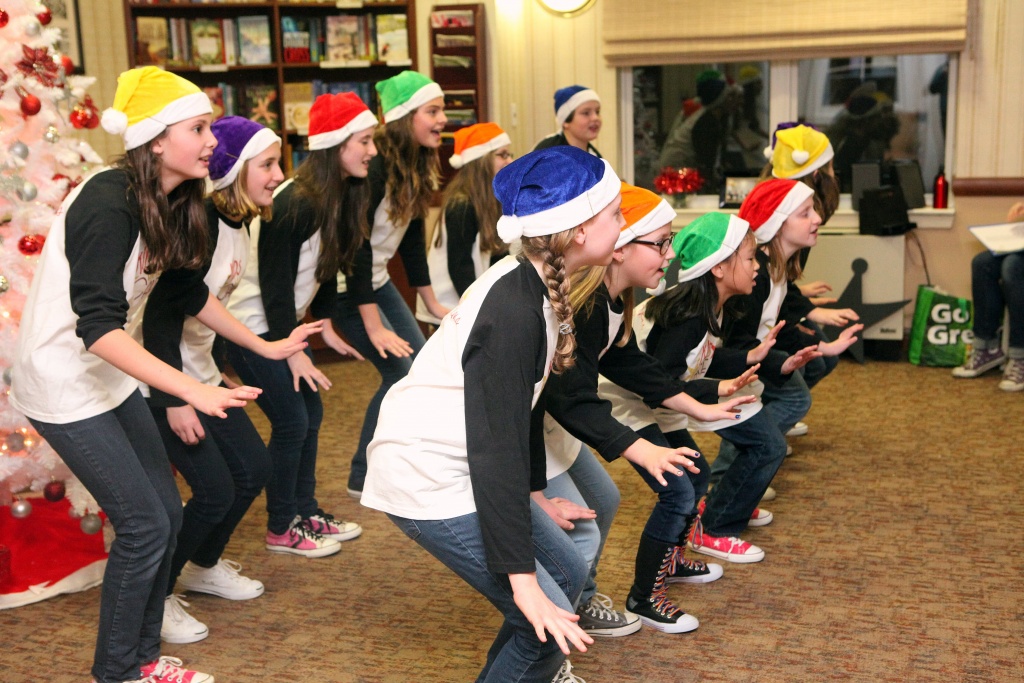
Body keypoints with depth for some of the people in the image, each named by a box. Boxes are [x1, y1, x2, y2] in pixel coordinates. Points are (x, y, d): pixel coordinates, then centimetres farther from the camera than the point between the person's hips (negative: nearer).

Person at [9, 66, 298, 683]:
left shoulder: (169, 203, 0)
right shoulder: (109, 204, -26)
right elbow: (98, 327, -34)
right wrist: (195, 391, -41)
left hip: (114, 376, 9)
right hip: (63, 384, -8)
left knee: (167, 513, 9)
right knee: (145, 524, -6)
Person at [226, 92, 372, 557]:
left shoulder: (337, 198, 3)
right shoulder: (296, 203, -25)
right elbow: (275, 283, -23)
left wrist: (327, 328, 11)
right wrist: (293, 352, -20)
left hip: (281, 322, 9)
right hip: (251, 327, -9)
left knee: (310, 414, 12)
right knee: (292, 422, -4)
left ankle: (306, 512, 26)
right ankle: (281, 529, 12)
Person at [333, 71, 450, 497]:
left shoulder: (418, 166, 2)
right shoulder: (373, 166, -25)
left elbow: (412, 238, 11)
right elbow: (356, 244, -26)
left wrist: (432, 302, 12)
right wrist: (374, 326, -26)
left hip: (376, 279, 9)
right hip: (344, 285, -9)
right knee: (401, 371, -11)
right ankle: (363, 477, 4)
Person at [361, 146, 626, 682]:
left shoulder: (543, 288, 3)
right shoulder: (513, 310, -25)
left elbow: (522, 409, 14)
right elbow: (497, 446, -27)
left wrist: (534, 493, 23)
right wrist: (522, 579, -27)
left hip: (464, 468, 10)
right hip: (426, 478, -10)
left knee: (567, 572, 15)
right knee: (549, 625, -9)